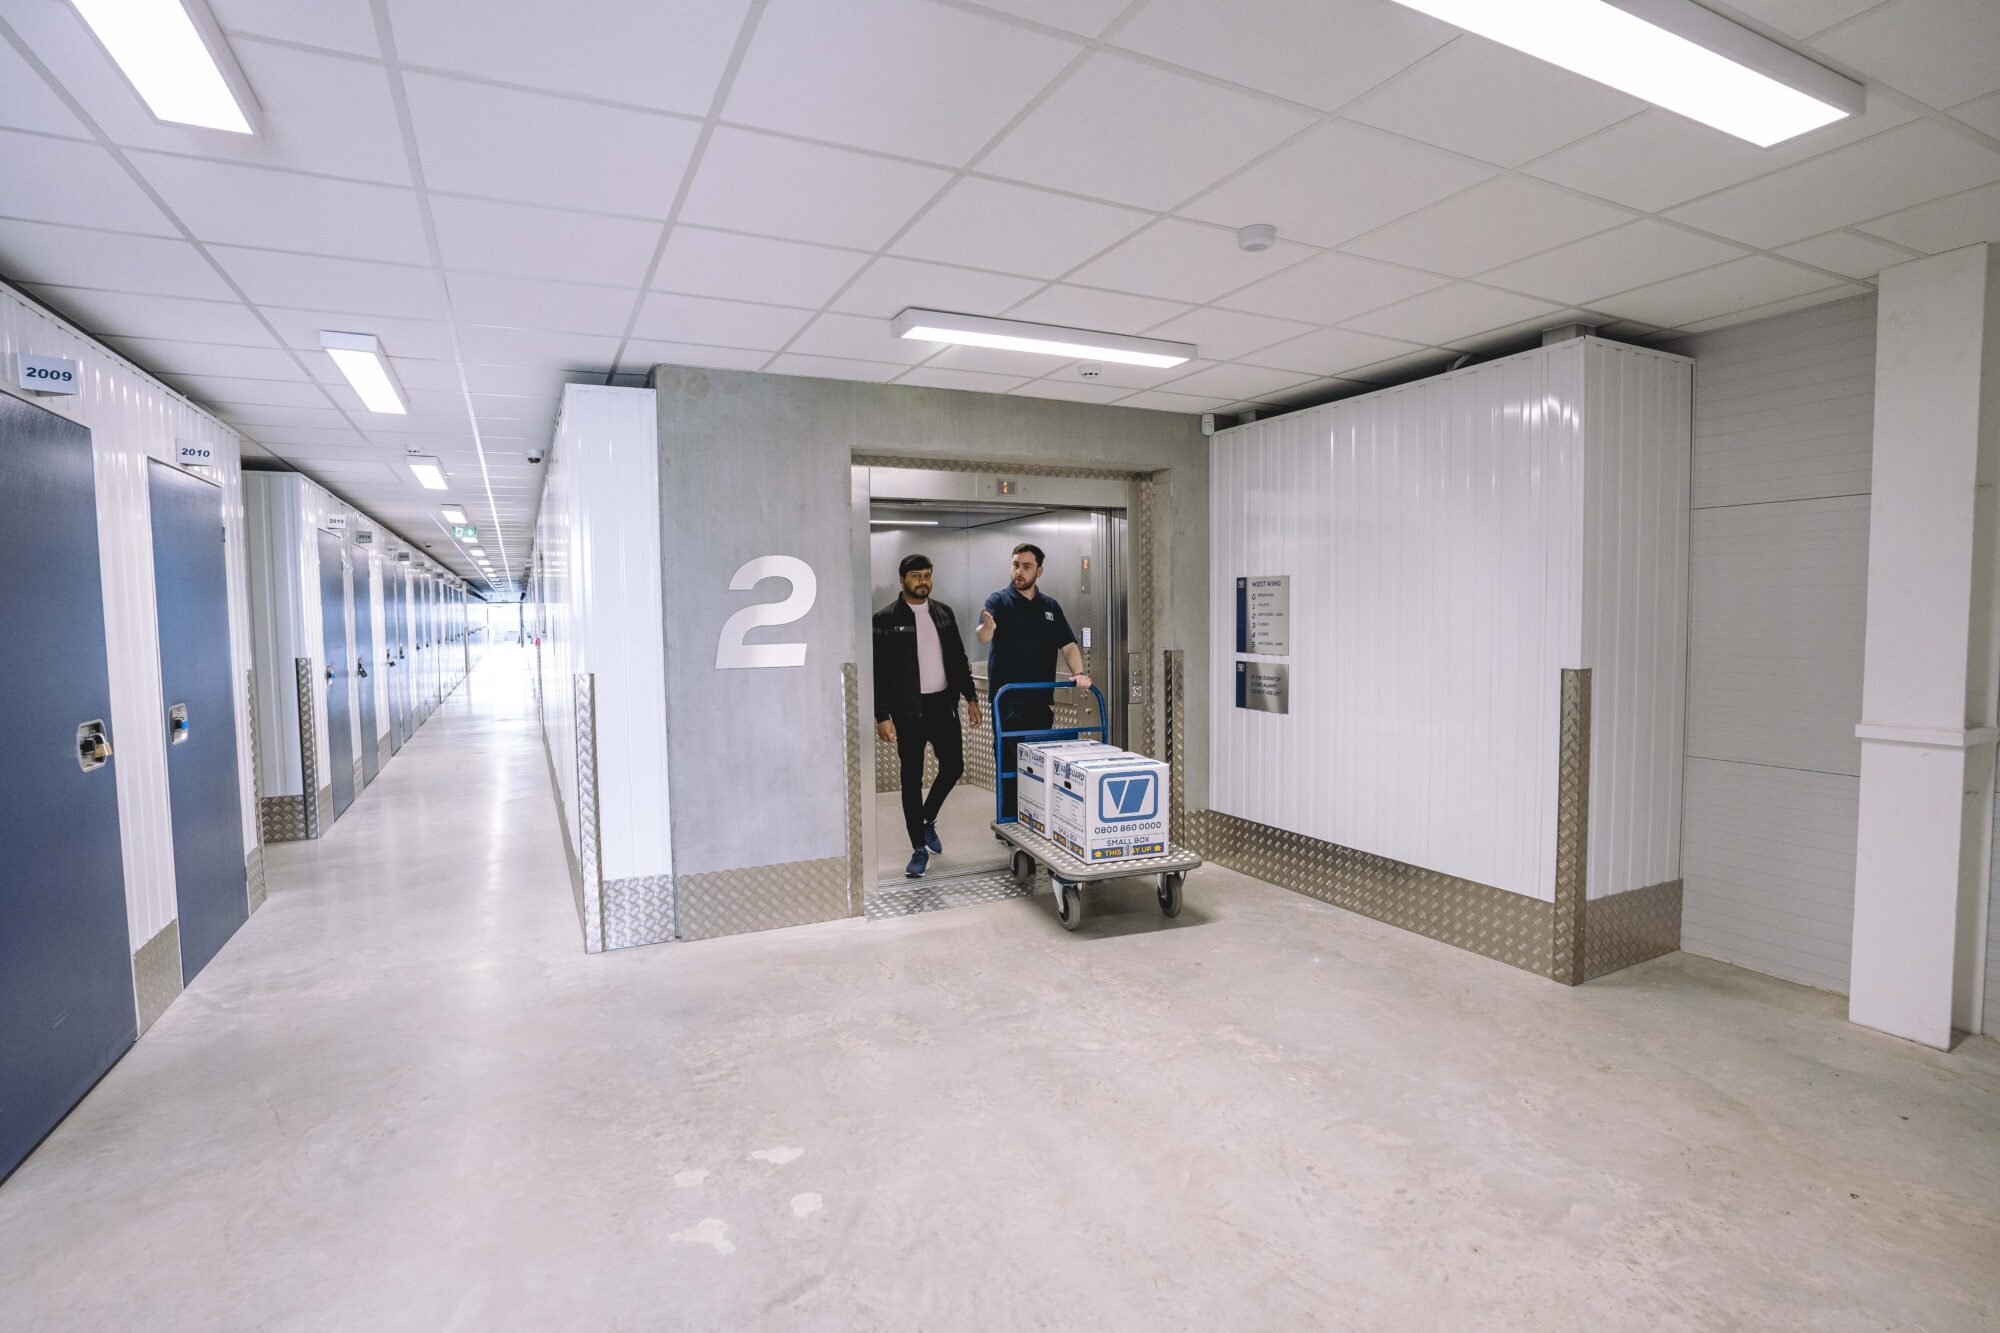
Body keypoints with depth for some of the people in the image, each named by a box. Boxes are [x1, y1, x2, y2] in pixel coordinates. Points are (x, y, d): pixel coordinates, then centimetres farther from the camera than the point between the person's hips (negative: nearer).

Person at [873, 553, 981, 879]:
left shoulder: (943, 613, 10)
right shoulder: (886, 619, -5)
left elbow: (958, 659, 15)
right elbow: (878, 671, -8)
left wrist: (970, 697, 9)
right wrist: (882, 716, -13)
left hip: (943, 704, 5)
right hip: (908, 710, -4)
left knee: (953, 766, 8)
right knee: (912, 779, 2)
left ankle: (928, 820, 34)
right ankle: (919, 849, 13)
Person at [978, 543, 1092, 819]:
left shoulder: (1051, 607, 14)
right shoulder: (999, 601, -2)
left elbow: (1068, 645, 9)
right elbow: (984, 636, -20)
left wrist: (1079, 673, -10)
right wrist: (987, 627, -44)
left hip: (1041, 700, 5)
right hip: (1008, 700, -5)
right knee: (1010, 762, -4)